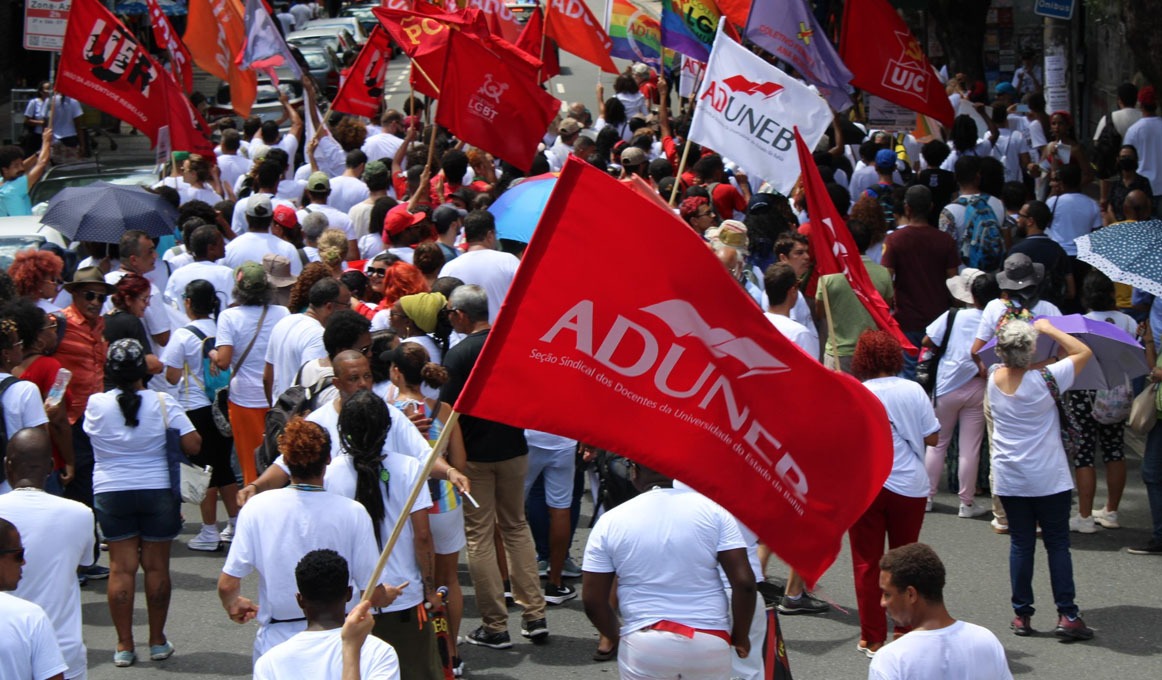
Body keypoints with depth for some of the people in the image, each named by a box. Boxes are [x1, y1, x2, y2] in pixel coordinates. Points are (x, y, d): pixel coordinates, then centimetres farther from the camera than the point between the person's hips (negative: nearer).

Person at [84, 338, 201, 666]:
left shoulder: (96, 405, -7)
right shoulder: (161, 403, -10)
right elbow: (193, 445, -11)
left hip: (111, 493, 1)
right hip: (158, 492, -1)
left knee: (121, 567, 5)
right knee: (156, 566, 7)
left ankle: (124, 645, 7)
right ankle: (157, 641, 14)